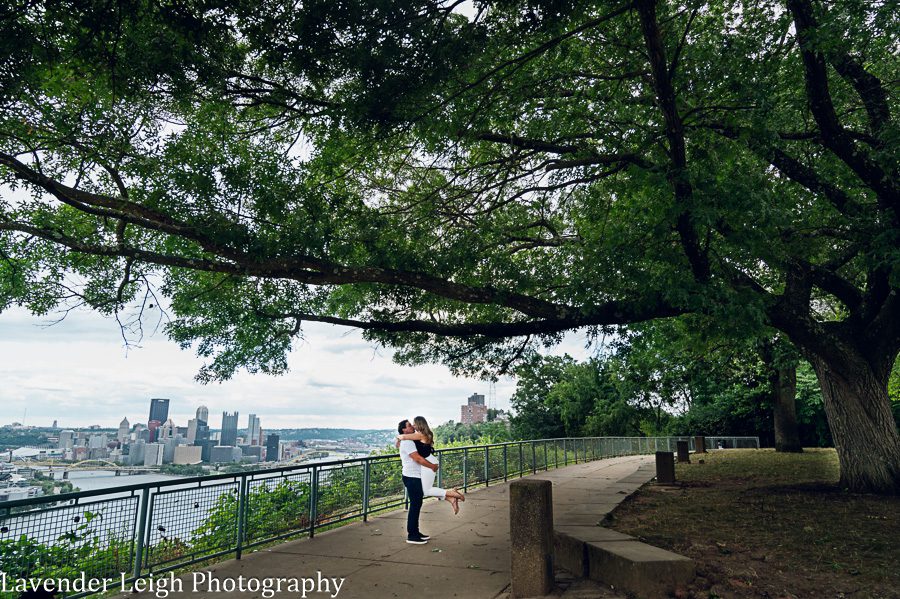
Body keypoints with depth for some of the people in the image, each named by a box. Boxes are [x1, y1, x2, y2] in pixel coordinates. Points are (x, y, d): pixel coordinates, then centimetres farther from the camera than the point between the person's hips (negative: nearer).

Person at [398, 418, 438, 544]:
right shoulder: (407, 442, -18)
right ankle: (411, 536, 1)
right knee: (415, 505, -5)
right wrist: (432, 466, -13)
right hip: (412, 478, -10)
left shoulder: (409, 441, 15)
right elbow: (418, 459, -24)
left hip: (415, 477, 10)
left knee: (417, 505, 15)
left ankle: (415, 532, 23)